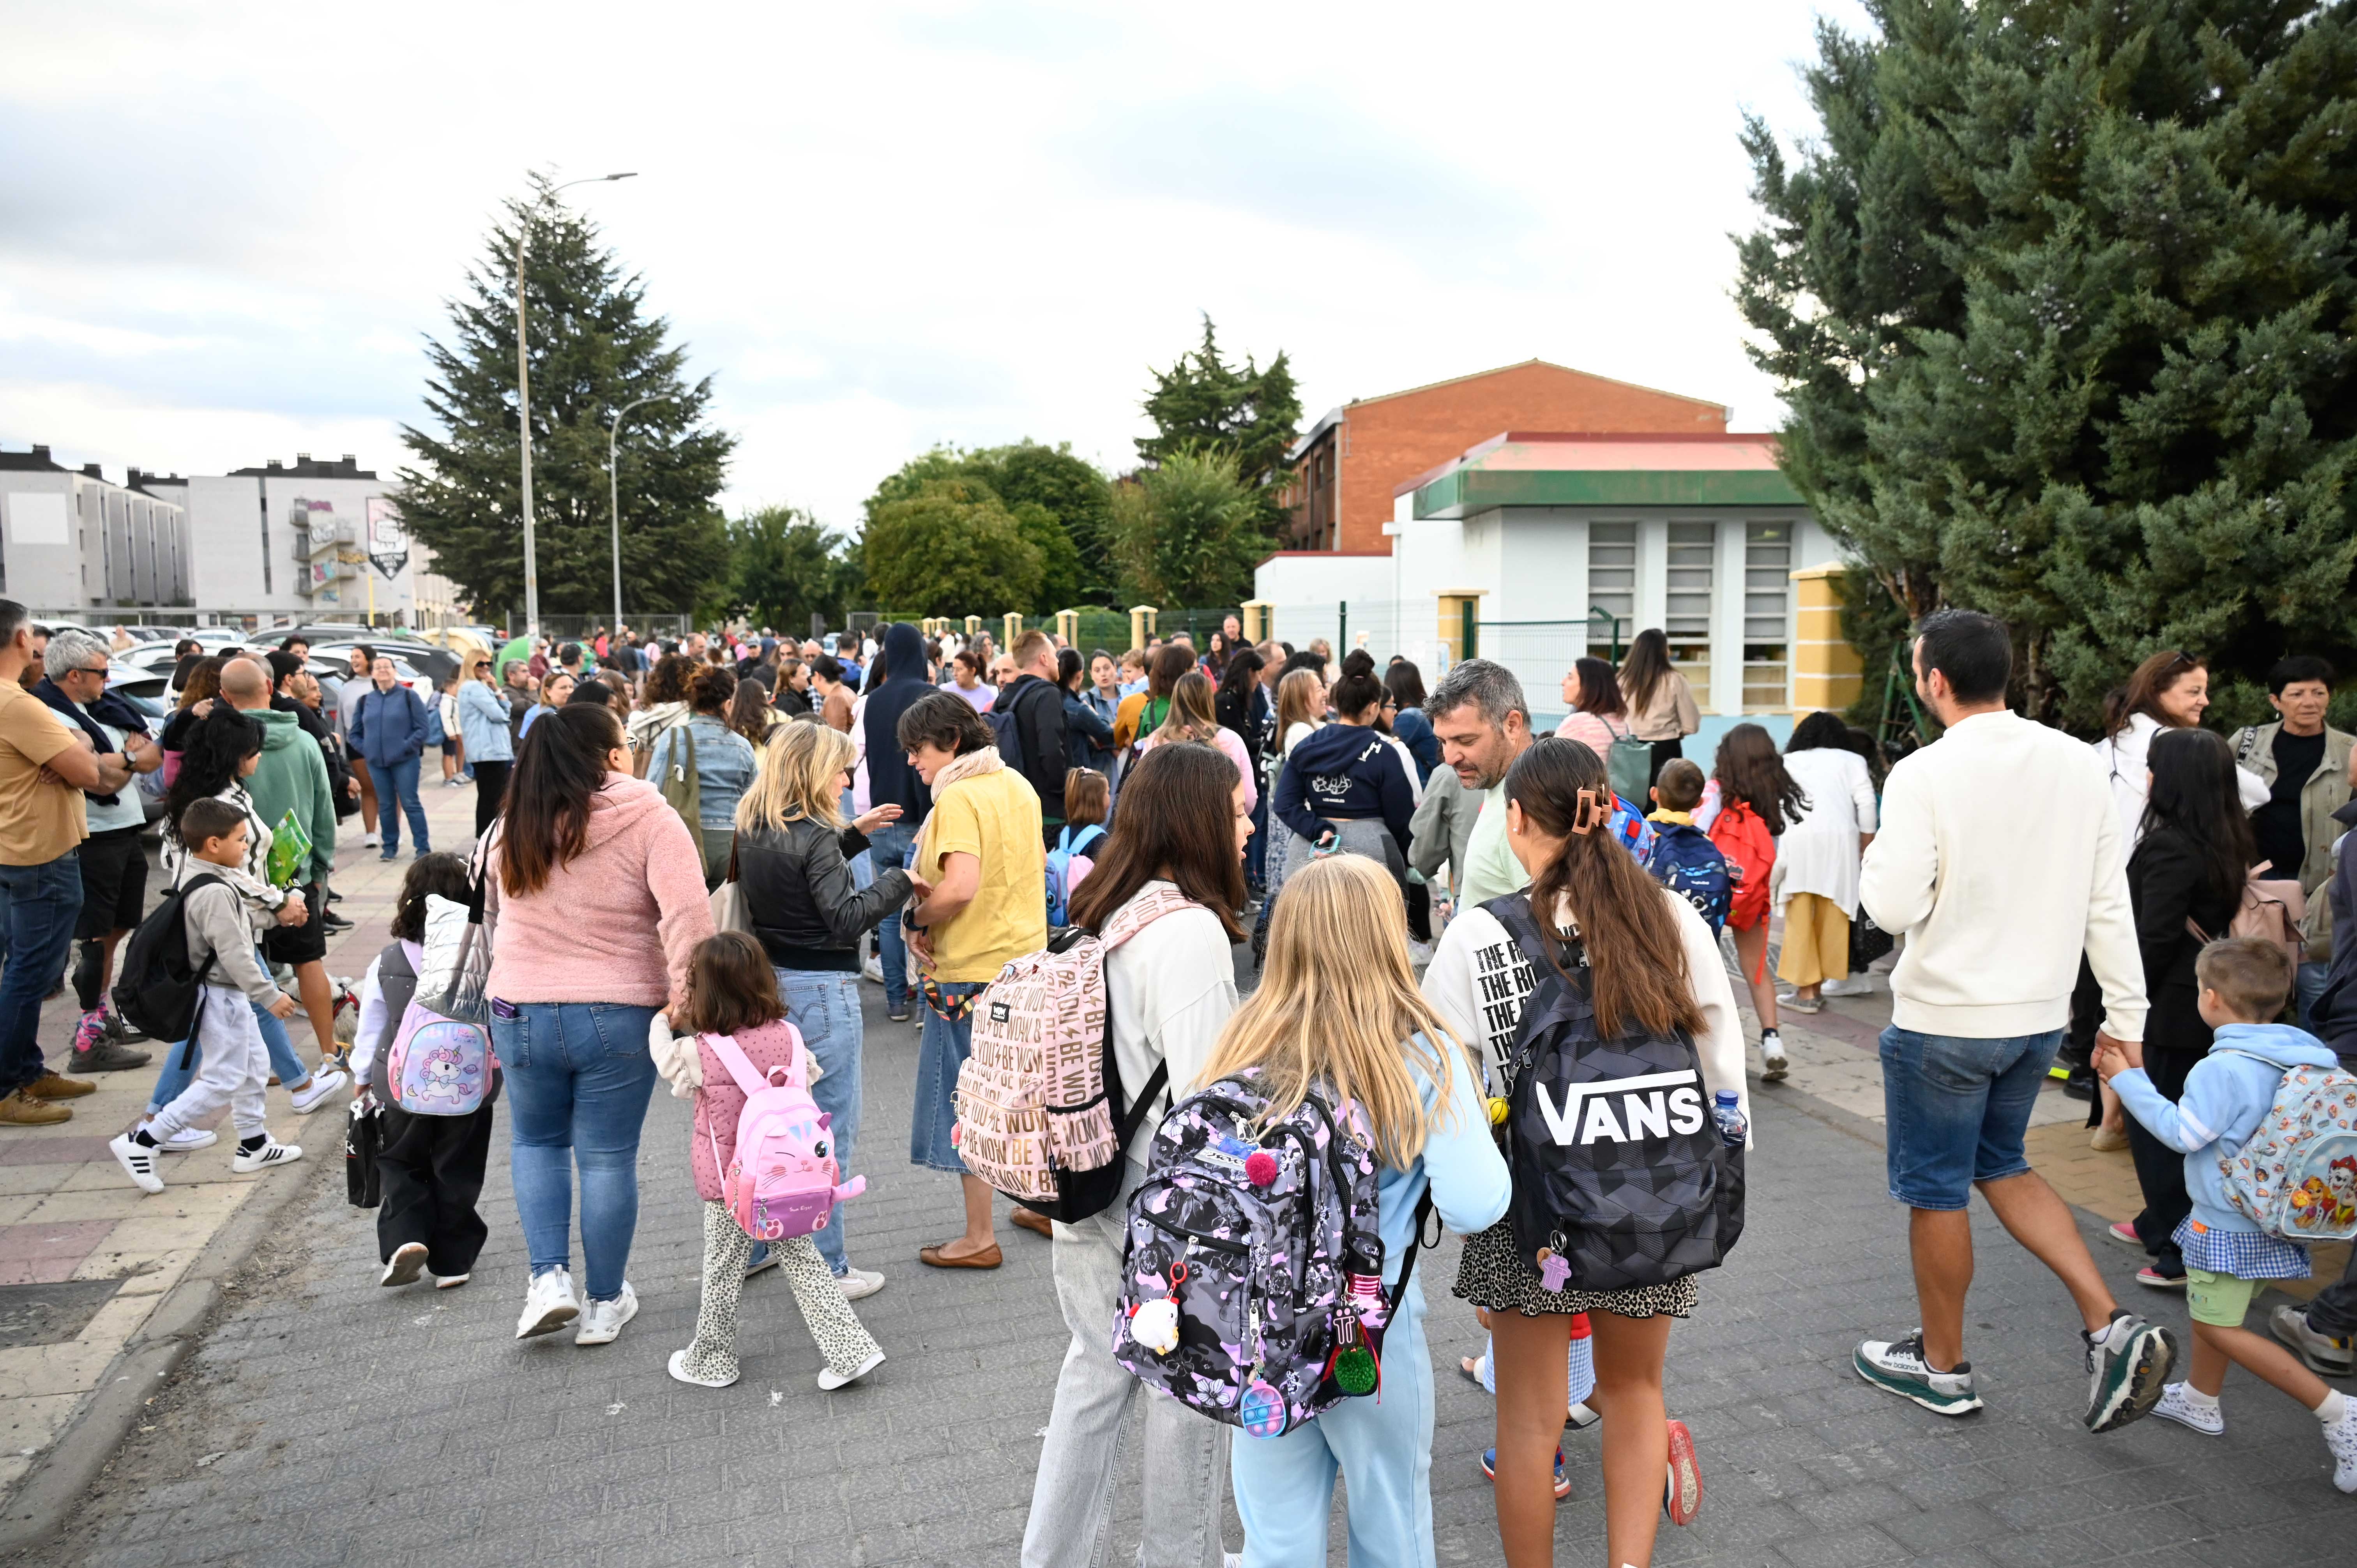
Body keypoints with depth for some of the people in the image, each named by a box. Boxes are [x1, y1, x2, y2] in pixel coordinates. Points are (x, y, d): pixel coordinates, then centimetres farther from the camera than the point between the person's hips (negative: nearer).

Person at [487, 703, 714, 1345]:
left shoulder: (511, 828, 6)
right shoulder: (648, 819, -11)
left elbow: (491, 917, 18)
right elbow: (688, 914, -21)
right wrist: (684, 995, -18)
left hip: (521, 1011, 4)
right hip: (618, 1017, -3)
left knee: (536, 1141, 25)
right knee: (608, 1159, 9)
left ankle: (549, 1278, 14)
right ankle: (605, 1304, 22)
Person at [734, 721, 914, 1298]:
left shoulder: (751, 832, 6)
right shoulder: (813, 835, -18)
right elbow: (846, 920, -20)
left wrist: (855, 833, 19)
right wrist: (900, 882, -11)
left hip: (769, 985, 9)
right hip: (820, 991, -8)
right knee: (831, 1130, 3)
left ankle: (750, 1247, 32)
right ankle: (827, 1269, 11)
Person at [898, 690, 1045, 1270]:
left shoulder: (958, 797, -18)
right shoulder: (1018, 785, 7)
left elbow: (960, 886, -29)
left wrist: (917, 919, -13)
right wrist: (1004, 908, 9)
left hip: (971, 969, -8)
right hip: (1028, 955, 8)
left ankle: (979, 1236, 13)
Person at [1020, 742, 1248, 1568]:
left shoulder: (1100, 915, 3)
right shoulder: (1191, 930, -22)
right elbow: (1202, 1096, -22)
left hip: (1088, 1195, 7)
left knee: (1094, 1375, 19)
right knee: (1188, 1390, 12)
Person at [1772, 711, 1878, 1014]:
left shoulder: (1787, 762, 21)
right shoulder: (1852, 761, 18)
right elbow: (1866, 805, 8)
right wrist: (1867, 848, 11)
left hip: (1798, 838, 0)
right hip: (1839, 838, 0)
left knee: (1800, 917, 1)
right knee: (1832, 916, 8)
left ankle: (1805, 991, 1)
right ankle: (1818, 986, 11)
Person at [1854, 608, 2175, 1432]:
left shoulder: (1924, 774, -19)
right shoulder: (2077, 763, 0)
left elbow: (1895, 906, -22)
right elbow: (2109, 905, 3)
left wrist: (1875, 859, -2)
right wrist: (2125, 1015, 8)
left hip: (1944, 1018, -6)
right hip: (2040, 1016, 6)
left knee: (1935, 1191, 11)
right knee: (2000, 1165, 25)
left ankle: (1942, 1366, 27)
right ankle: (2112, 1327, 15)